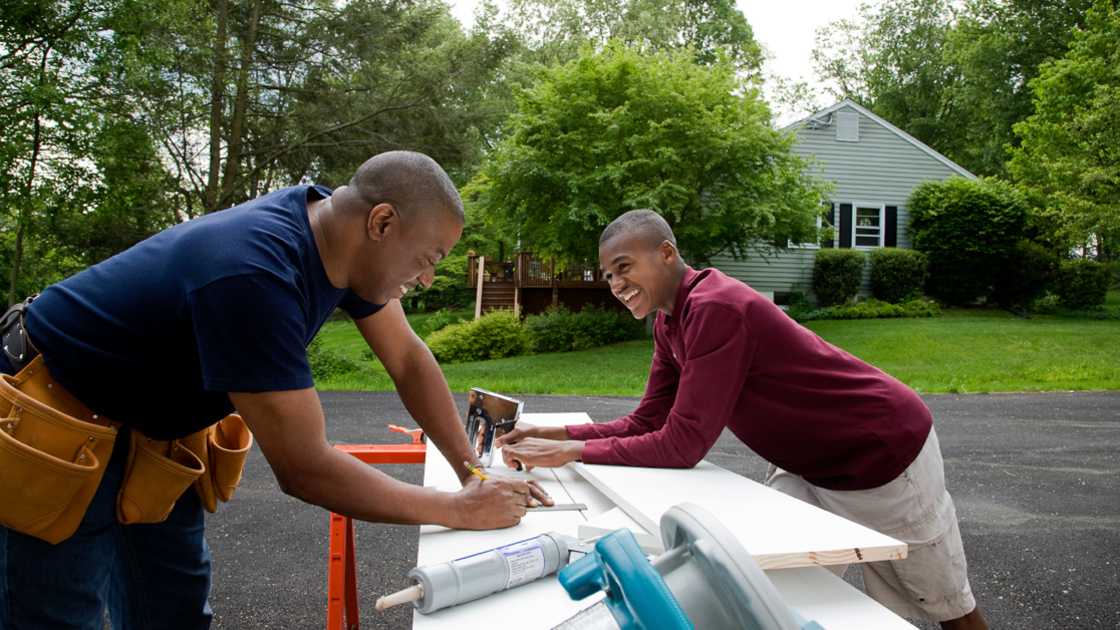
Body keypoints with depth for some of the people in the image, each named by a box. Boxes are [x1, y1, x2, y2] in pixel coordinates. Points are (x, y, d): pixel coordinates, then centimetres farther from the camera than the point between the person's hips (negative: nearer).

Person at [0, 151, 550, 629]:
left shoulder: (334, 229, -11)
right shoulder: (253, 276, -38)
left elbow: (408, 359, -2)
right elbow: (304, 469, -34)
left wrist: (473, 471, -6)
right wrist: (459, 510, -25)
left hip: (147, 425, 8)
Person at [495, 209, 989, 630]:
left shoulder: (716, 307, -32)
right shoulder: (670, 322, -1)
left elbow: (682, 446, -32)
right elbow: (646, 424, -2)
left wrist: (572, 451, -28)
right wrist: (552, 434, -13)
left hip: (884, 456, -8)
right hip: (808, 465, 8)